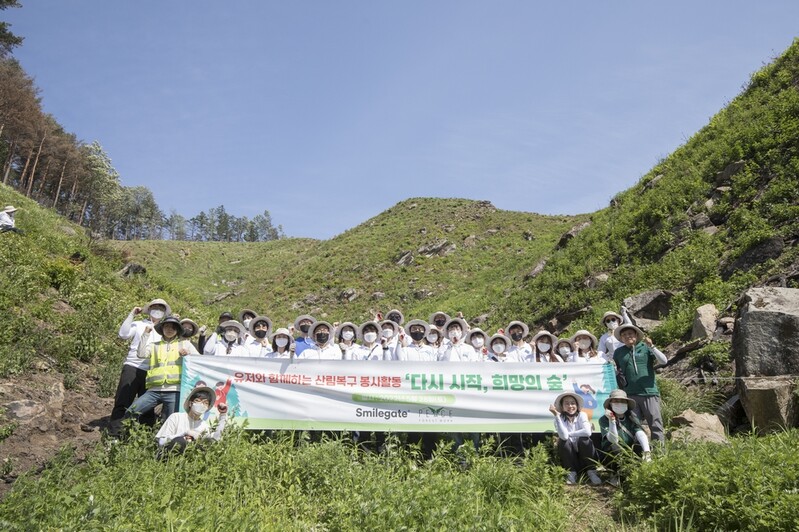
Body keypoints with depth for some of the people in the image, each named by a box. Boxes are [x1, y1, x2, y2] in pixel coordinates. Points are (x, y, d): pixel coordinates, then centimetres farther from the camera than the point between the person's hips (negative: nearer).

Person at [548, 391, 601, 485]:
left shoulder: (582, 415, -6)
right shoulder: (560, 418, -8)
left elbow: (587, 432, -26)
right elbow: (564, 436, -28)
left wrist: (569, 434, -19)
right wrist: (556, 415, -30)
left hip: (583, 451, 0)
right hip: (569, 454, 0)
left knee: (584, 439, -28)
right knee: (563, 441, -28)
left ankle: (591, 471, -14)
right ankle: (571, 472, -13)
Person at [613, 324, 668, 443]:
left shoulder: (645, 347, 3)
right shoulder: (618, 352, 12)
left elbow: (664, 361, -6)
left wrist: (652, 346, -17)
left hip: (649, 392, -3)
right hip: (629, 394, 3)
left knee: (655, 422, -2)